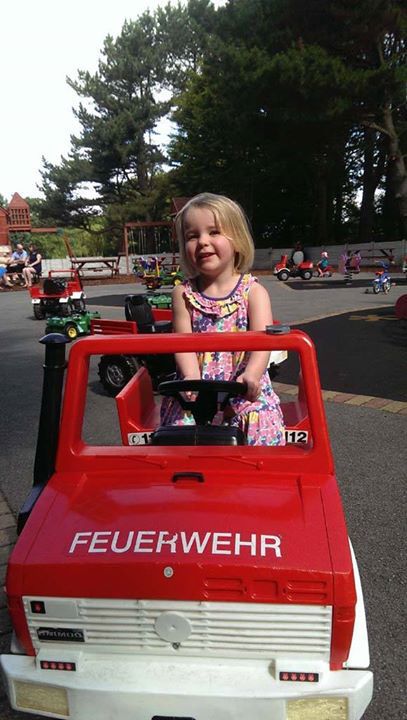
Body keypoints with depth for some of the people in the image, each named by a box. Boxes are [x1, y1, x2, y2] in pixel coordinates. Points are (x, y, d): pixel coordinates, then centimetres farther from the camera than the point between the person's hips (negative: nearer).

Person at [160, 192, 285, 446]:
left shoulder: (253, 291, -1)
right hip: (198, 387, 1)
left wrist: (251, 375, -32)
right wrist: (191, 377, -24)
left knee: (262, 424, -18)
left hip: (243, 387, -1)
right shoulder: (184, 293, 4)